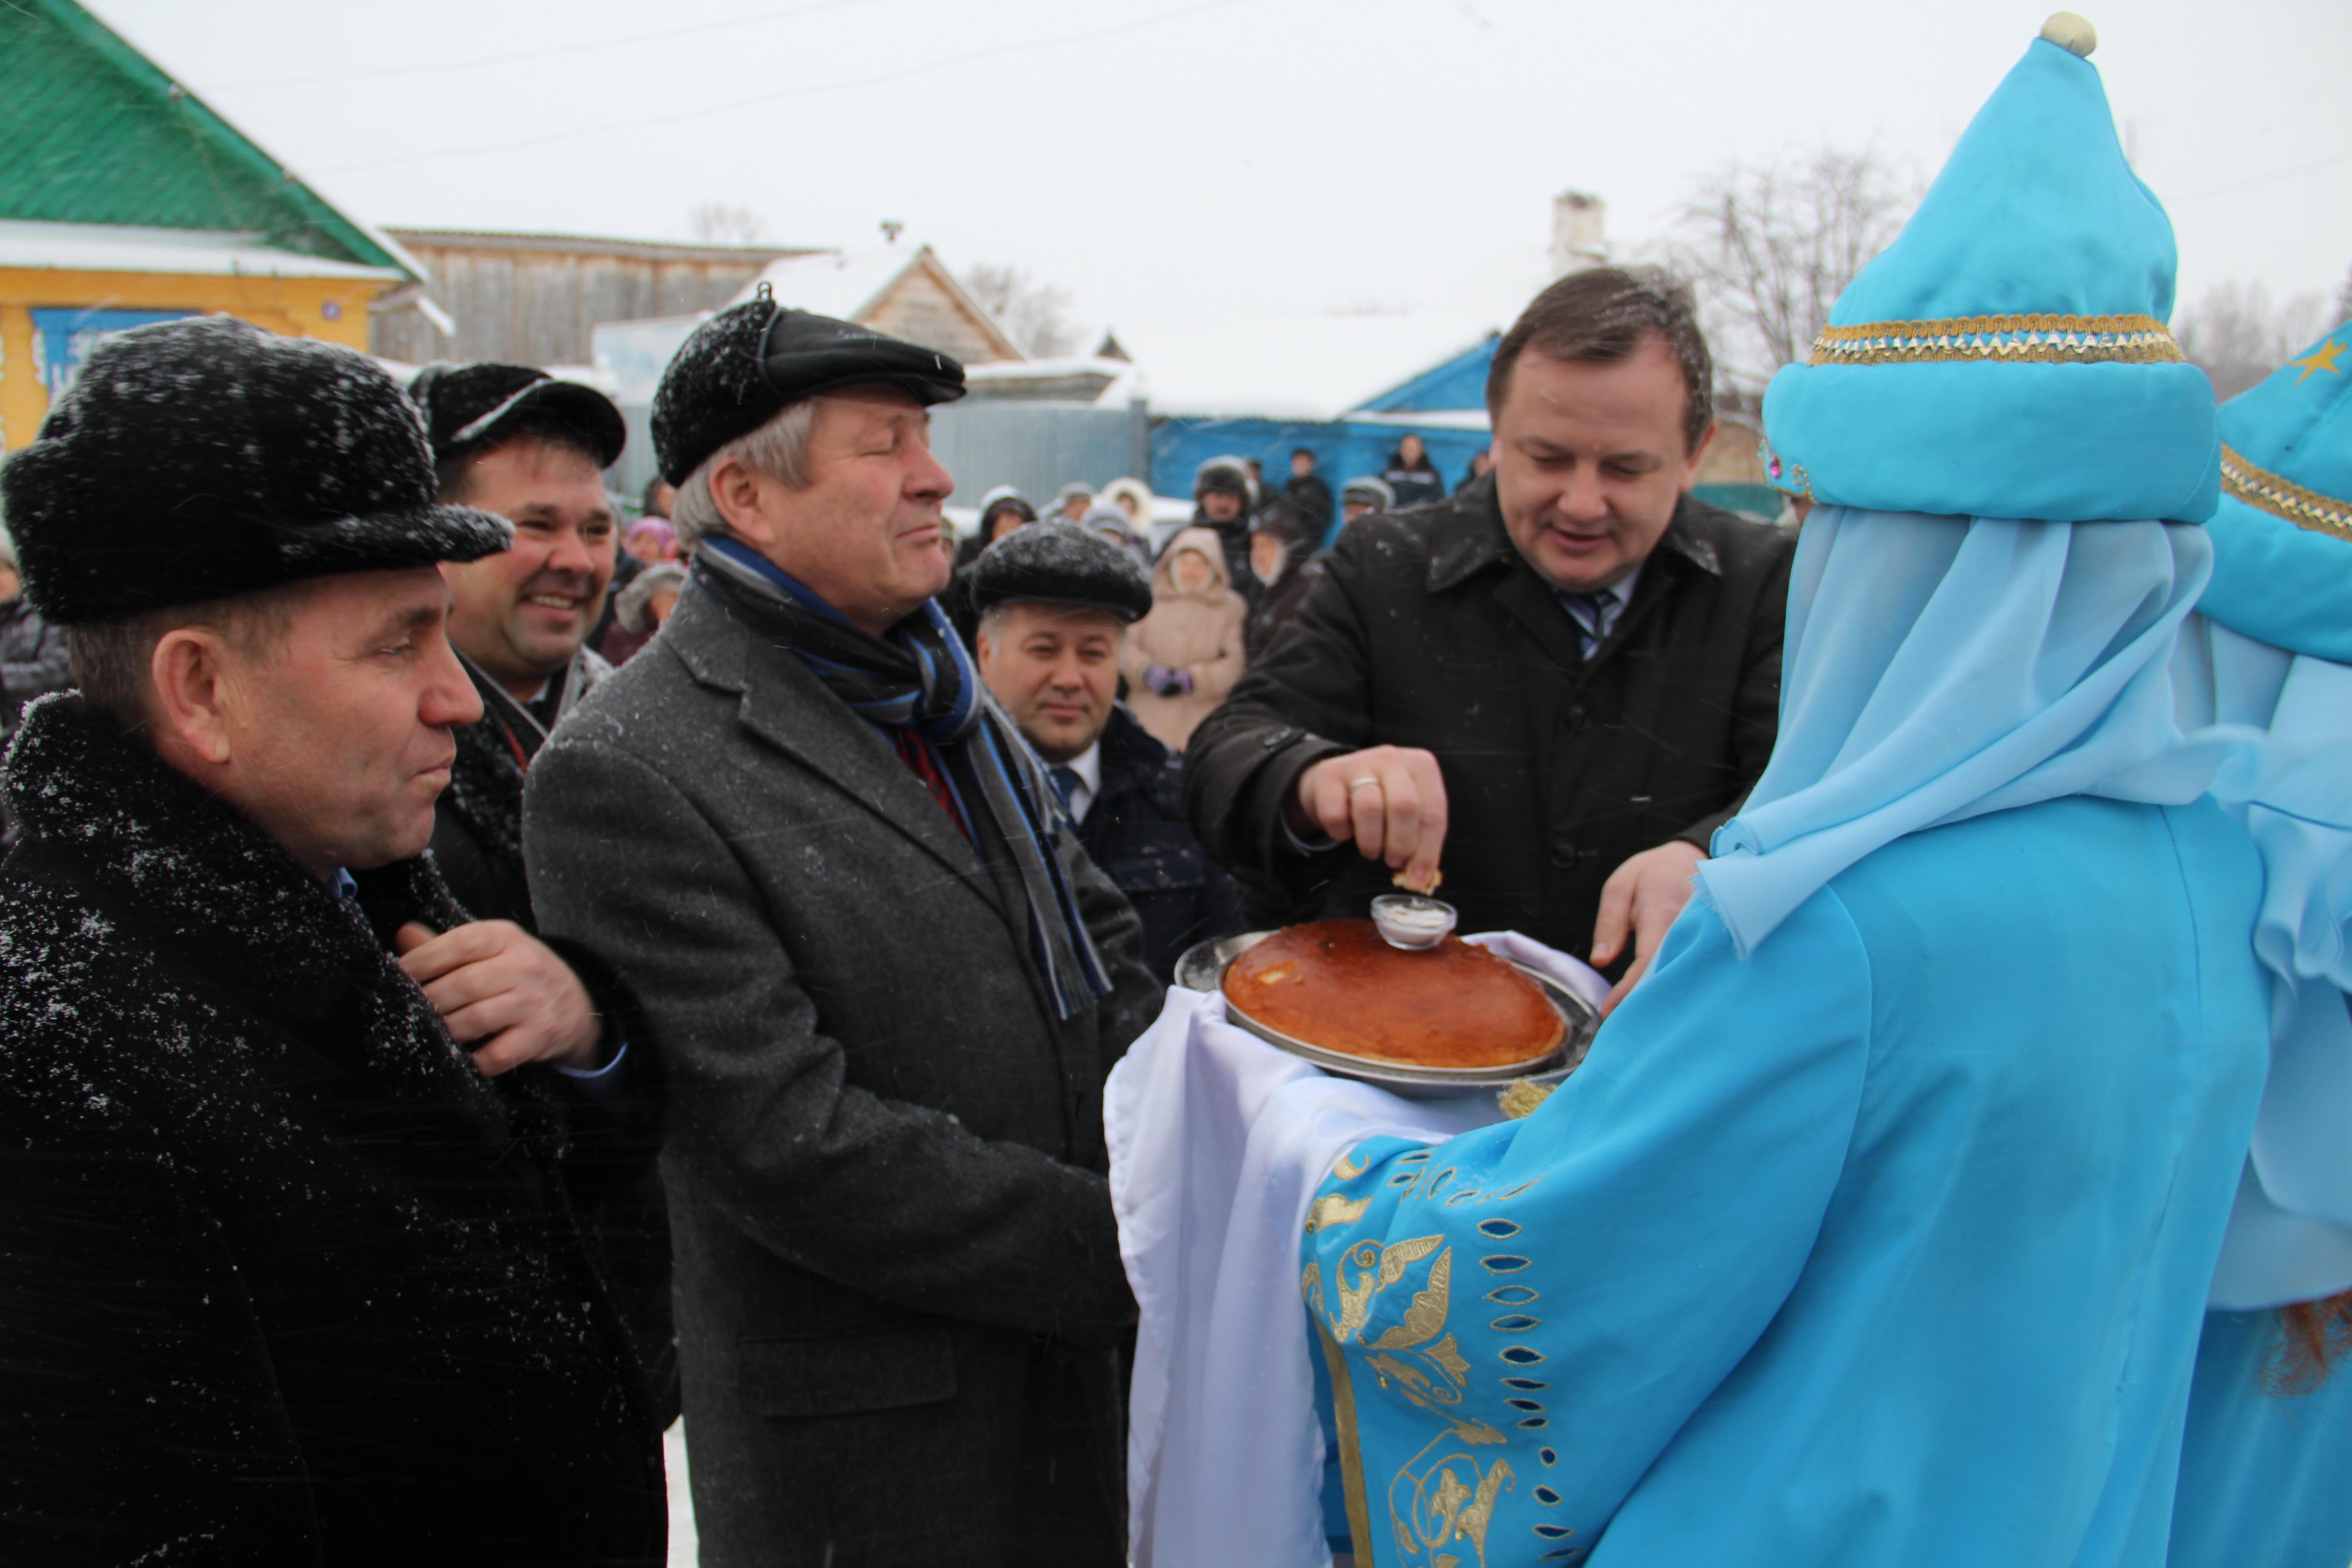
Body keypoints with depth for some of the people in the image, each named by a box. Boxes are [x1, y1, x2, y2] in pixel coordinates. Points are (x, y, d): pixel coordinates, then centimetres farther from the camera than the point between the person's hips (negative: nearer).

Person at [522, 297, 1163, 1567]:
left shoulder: (942, 699, 8)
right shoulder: (627, 772, -18)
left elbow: (1100, 952, 12)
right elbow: (786, 1140, -22)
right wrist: (1130, 1249, -18)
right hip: (869, 1442, -7)